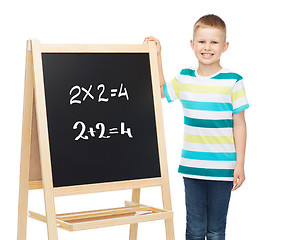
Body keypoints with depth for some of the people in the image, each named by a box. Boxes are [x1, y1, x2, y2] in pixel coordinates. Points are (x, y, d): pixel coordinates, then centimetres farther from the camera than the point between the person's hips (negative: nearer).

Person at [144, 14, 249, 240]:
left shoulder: (233, 81, -6)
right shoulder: (184, 78, 4)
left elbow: (239, 125, -3)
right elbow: (161, 91, 24)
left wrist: (240, 164, -5)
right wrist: (157, 55, 16)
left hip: (222, 169, -3)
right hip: (191, 166, 3)